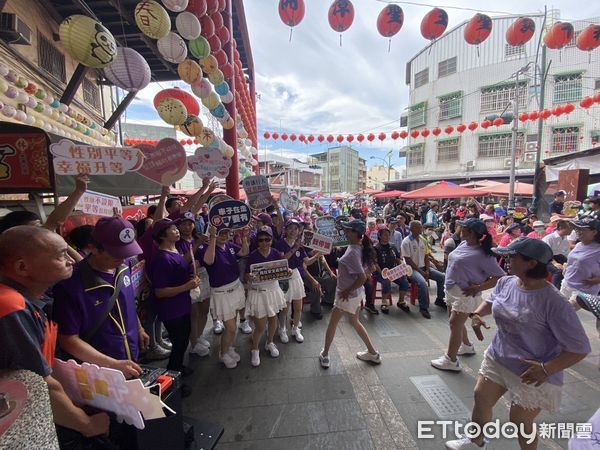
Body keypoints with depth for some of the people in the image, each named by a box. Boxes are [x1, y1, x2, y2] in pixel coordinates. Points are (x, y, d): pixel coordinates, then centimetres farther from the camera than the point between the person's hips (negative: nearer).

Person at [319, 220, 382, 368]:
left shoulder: (352, 253, -28)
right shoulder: (359, 247, 0)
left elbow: (362, 277, -32)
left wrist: (347, 291, -20)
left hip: (348, 295, -9)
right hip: (357, 293, 9)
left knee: (332, 323, 12)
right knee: (355, 322, 26)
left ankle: (325, 355, 29)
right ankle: (373, 353, 36)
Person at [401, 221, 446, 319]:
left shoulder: (423, 240, 7)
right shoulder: (406, 241, -14)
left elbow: (426, 257, 10)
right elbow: (408, 260, -16)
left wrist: (427, 270, -4)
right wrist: (421, 272, -17)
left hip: (423, 267, 7)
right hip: (412, 269, -7)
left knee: (442, 277, -2)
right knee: (422, 283, -31)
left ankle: (439, 299, 19)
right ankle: (423, 308, -14)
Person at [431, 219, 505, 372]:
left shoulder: (483, 254, -18)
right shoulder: (463, 243, 5)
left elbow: (499, 277, -18)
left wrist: (478, 287, -24)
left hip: (465, 294, -8)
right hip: (451, 290, 8)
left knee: (455, 324, -4)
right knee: (457, 323, 21)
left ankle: (451, 360, 8)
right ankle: (467, 346, 44)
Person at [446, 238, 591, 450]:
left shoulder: (554, 303, -28)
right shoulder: (505, 283, -7)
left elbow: (579, 348, -22)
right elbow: (491, 301, 13)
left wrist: (547, 369, -31)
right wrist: (476, 314, -6)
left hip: (531, 375, -6)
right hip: (497, 359, 7)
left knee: (520, 423, 13)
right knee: (481, 399, 19)